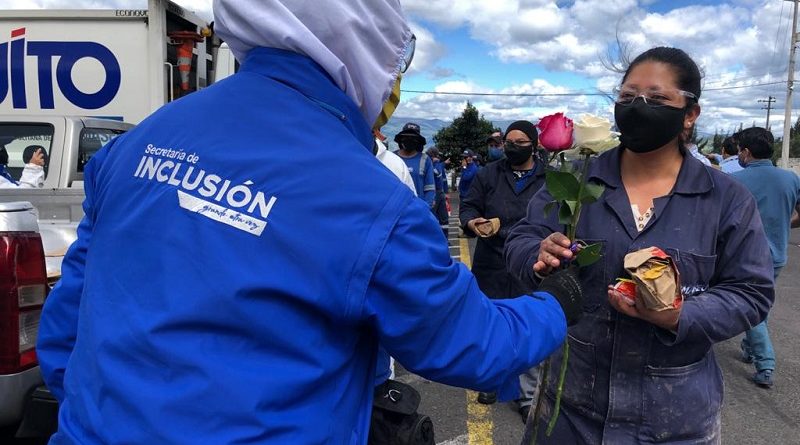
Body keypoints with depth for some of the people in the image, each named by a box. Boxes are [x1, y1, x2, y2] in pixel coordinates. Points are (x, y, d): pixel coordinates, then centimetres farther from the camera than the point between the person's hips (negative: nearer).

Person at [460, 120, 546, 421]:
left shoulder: (549, 180, 3)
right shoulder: (489, 175, 5)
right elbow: (468, 206, 5)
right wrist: (472, 222, -17)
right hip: (491, 265, 2)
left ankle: (528, 396, 19)